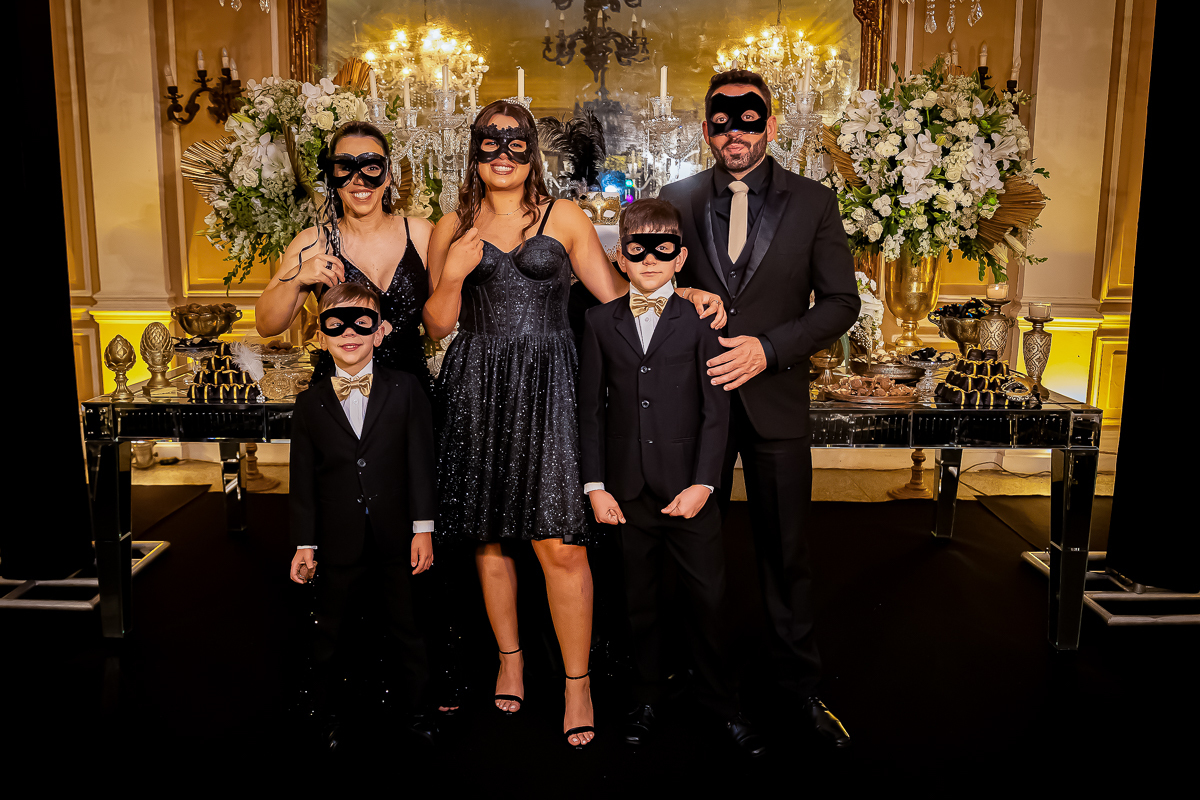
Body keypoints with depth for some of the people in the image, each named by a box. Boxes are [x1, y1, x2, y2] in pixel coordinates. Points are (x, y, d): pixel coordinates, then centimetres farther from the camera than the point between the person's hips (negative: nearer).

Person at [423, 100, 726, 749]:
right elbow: (437, 325, 12)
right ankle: (510, 658, 30)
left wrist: (681, 293, -3)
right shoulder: (453, 228, 13)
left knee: (560, 545, -8)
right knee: (488, 537, 9)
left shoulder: (564, 218, 10)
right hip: (476, 391, 2)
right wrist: (453, 275, -5)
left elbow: (616, 292, 10)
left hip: (547, 388, -2)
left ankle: (577, 681, 9)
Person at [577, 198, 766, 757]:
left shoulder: (700, 321, 0)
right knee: (641, 604, 13)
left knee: (710, 600, 6)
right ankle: (647, 700, 31)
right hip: (628, 493, 2)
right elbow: (591, 410, 6)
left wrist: (702, 483, -10)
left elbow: (716, 411, -2)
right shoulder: (600, 323, 6)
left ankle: (722, 704, 25)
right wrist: (595, 485, 0)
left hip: (689, 490, -1)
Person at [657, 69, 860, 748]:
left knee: (787, 551, 9)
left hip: (776, 399, -1)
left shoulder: (813, 202, 0)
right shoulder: (678, 200, 4)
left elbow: (841, 302, -2)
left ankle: (800, 684, 27)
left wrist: (769, 347, -14)